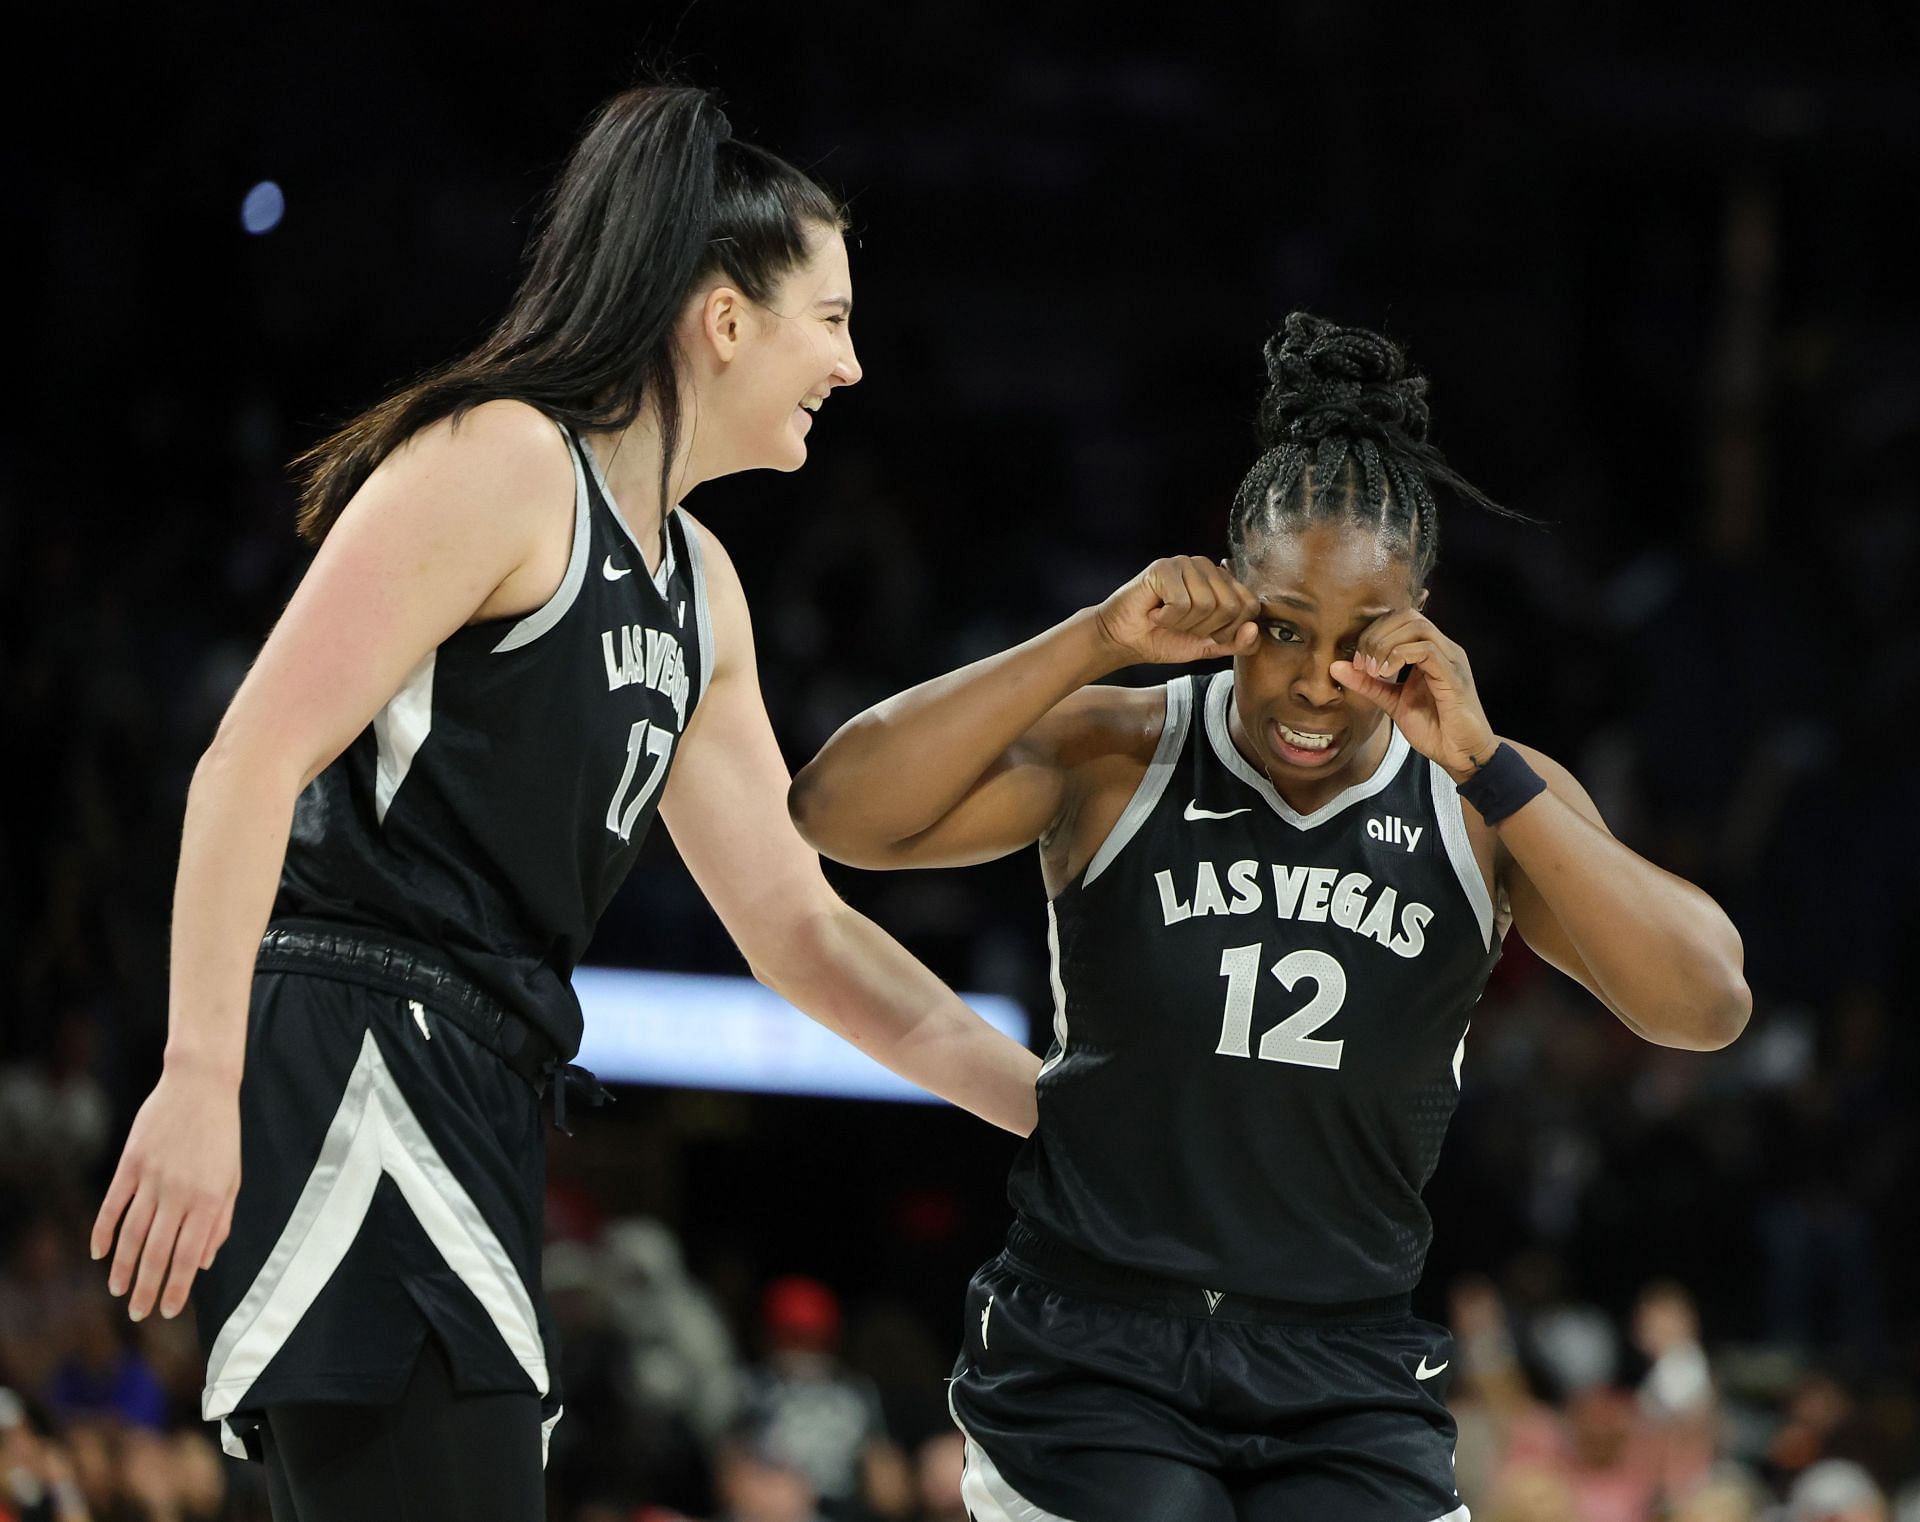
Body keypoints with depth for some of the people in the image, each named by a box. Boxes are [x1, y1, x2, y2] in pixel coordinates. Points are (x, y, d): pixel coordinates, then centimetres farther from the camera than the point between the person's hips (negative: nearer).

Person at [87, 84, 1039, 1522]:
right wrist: (201, 1080, -23)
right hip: (349, 1066, -10)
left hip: (472, 1105, 10)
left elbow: (797, 927, 25)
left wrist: (1058, 1106, 20)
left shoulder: (698, 582, 21)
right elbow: (254, 759, -15)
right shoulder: (502, 462, -8)